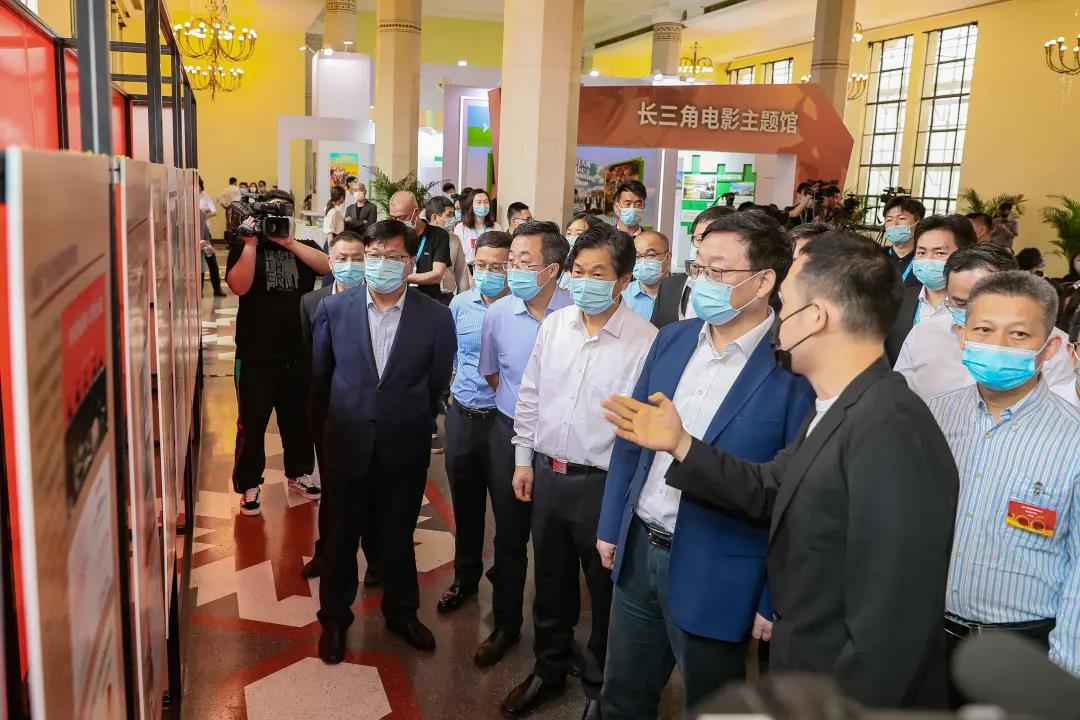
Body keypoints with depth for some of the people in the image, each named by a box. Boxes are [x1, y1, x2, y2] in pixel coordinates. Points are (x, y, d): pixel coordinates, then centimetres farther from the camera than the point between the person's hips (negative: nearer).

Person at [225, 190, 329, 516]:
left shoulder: (303, 246, 8)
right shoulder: (245, 245, 1)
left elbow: (327, 266, -14)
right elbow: (239, 286, -16)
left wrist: (289, 241, -19)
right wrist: (251, 243, -20)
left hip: (298, 354, 3)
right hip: (256, 356, -3)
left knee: (298, 419, 17)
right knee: (252, 424, 5)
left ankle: (298, 473, 35)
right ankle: (249, 485, 18)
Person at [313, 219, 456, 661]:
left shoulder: (436, 317, -10)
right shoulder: (333, 309, -7)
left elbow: (437, 384, 1)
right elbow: (320, 375, 6)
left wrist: (414, 423, 9)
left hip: (405, 448, 0)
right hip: (349, 444, 0)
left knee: (398, 535, 17)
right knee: (342, 535, 15)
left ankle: (401, 612, 39)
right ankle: (335, 617, 36)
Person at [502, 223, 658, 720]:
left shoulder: (645, 340, -15)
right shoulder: (554, 324, 2)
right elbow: (530, 395, 10)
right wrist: (524, 460, 10)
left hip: (605, 483, -5)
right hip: (547, 474, 5)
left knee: (606, 592, 13)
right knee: (550, 584, 21)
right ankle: (549, 670, 44)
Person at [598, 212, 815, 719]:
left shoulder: (794, 369, -18)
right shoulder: (672, 339, 2)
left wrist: (776, 598, -11)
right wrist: (611, 525, 11)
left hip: (714, 575, -5)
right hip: (637, 551, 6)